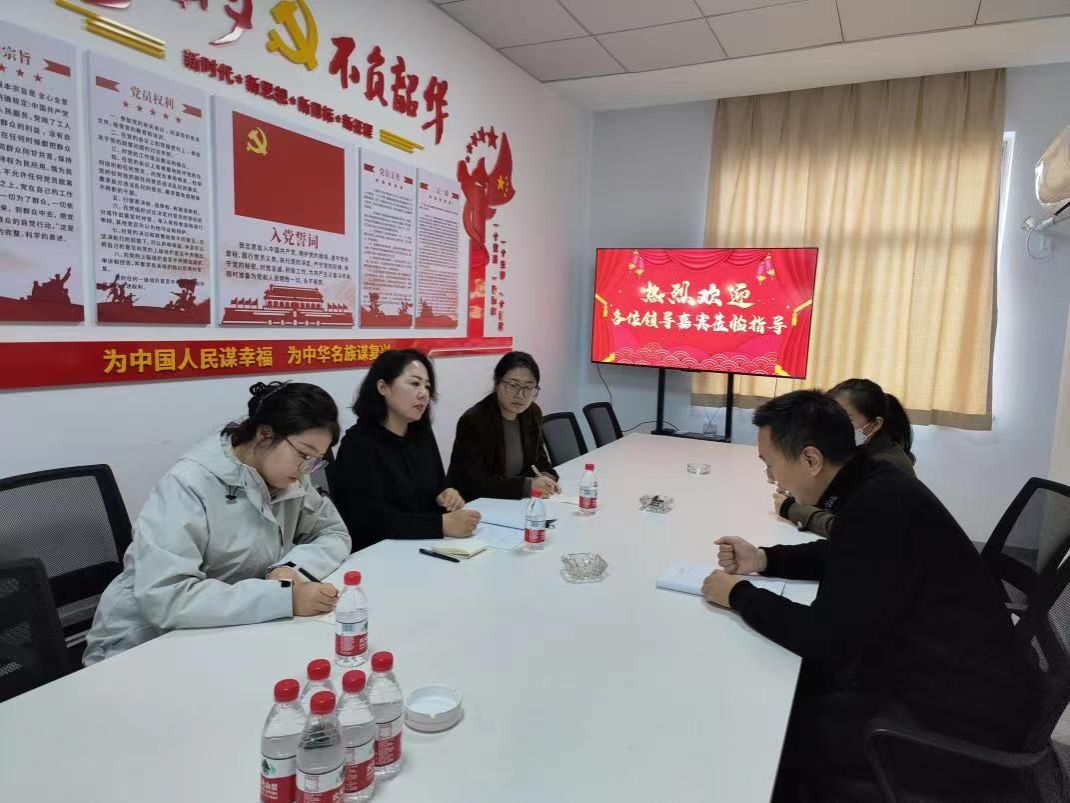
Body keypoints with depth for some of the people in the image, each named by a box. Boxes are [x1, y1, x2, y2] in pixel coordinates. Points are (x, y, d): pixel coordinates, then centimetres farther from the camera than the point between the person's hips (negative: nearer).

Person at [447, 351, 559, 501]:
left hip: (514, 504, 6)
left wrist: (545, 477, -10)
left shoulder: (533, 414, 3)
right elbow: (473, 482, -23)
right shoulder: (473, 421, -17)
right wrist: (527, 485, -28)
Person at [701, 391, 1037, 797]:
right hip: (943, 677, 9)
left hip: (959, 717, -9)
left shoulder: (881, 507, -30)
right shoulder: (874, 483, 0)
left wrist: (739, 595, -13)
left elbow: (826, 638, -27)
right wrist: (764, 559, 9)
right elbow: (842, 556, 21)